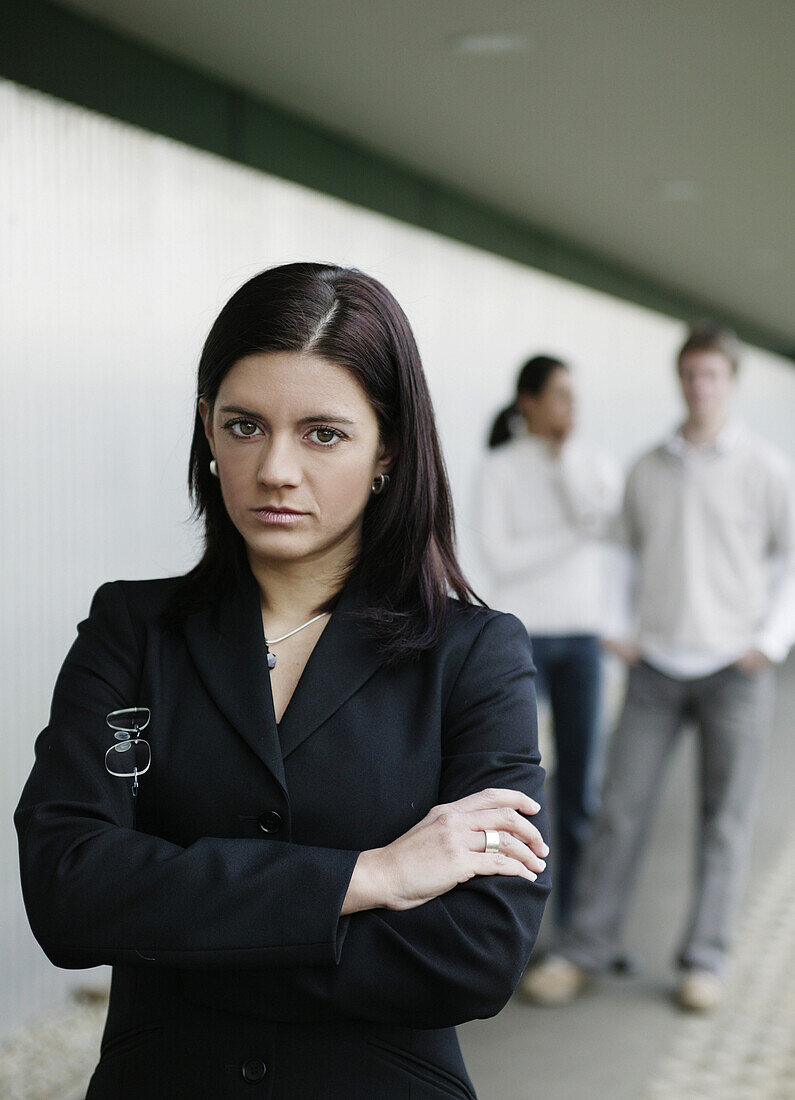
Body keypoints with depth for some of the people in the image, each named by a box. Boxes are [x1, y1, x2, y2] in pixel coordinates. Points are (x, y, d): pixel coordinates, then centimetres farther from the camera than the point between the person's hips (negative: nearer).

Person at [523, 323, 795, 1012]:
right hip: (656, 667, 2)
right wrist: (617, 631, 7)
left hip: (734, 669, -2)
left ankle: (705, 960, 13)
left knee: (725, 821, 3)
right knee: (621, 809, -1)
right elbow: (624, 554, 17)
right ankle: (583, 951, 6)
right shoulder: (647, 470, 7)